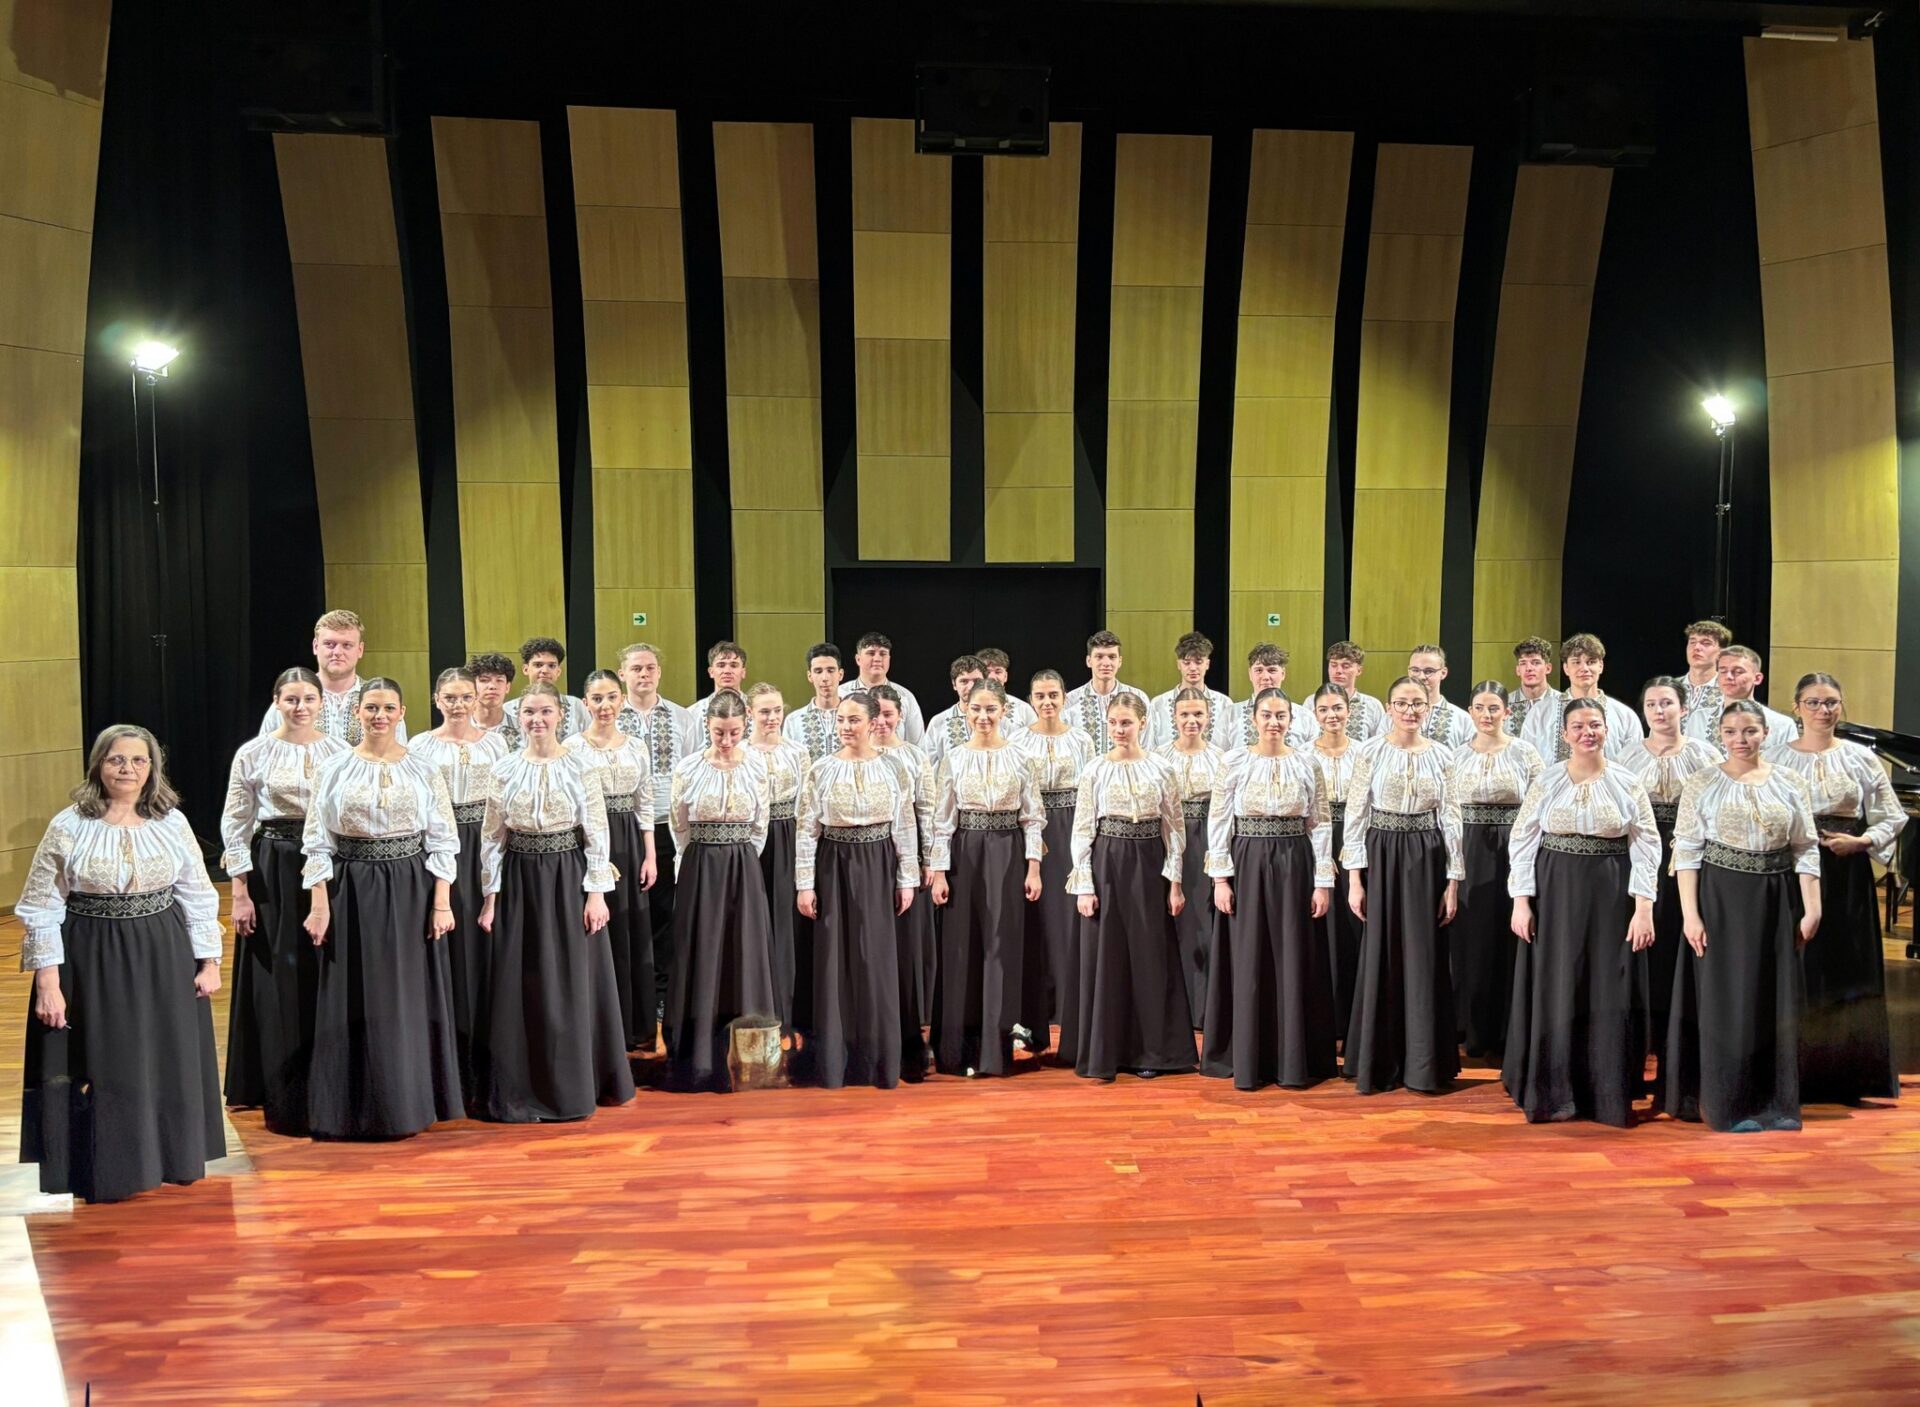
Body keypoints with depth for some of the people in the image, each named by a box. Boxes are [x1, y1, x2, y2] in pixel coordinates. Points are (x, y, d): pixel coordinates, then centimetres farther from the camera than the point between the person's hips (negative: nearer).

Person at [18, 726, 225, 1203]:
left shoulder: (172, 823, 0)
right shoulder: (68, 827, -7)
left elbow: (197, 896, 5)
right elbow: (41, 909, -6)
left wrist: (209, 961, 3)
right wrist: (47, 982, -10)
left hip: (165, 963, 2)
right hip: (92, 965, -2)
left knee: (169, 1064, 11)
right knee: (104, 1068, 6)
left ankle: (170, 1156, 30)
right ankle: (106, 1169, 22)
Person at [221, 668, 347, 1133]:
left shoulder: (339, 752, 5)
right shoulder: (253, 754, -1)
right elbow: (234, 824, -1)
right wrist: (240, 893, -6)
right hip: (272, 872, -2)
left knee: (326, 982, 5)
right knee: (279, 984, 2)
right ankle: (283, 1099, 12)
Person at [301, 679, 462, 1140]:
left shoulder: (424, 770, 4)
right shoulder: (333, 769, 2)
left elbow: (442, 841, 2)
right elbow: (318, 843, 1)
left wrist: (442, 903, -5)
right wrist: (319, 905, -6)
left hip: (412, 893, 0)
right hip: (352, 894, 0)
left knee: (411, 1000, 4)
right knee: (356, 1002, 4)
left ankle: (410, 1102, 16)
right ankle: (359, 1107, 14)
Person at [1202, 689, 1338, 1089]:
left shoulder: (1308, 765, 2)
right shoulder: (1235, 764, 0)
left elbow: (1321, 826, 3)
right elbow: (1218, 822, -1)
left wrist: (1323, 882, -2)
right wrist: (1220, 878, -7)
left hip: (1294, 868, 1)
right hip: (1247, 867, 0)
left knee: (1293, 962, 4)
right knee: (1248, 964, 3)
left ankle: (1294, 1061, 13)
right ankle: (1247, 1060, 13)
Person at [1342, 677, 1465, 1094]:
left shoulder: (1443, 756, 3)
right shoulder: (1370, 752, -2)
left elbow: (1451, 820, 4)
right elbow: (1355, 816, -2)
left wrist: (1453, 881, 0)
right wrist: (1354, 878, -7)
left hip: (1426, 860, 1)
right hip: (1381, 856, -1)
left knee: (1425, 958, 4)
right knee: (1380, 957, 3)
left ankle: (1423, 1062, 16)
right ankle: (1377, 1062, 14)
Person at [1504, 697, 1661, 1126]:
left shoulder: (1627, 783, 1)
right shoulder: (1547, 781, 3)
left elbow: (1645, 846, -1)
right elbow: (1523, 840, 2)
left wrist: (1643, 908, -8)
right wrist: (1521, 902, -4)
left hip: (1611, 899, 0)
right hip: (1555, 897, 0)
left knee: (1610, 996, 2)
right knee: (1556, 993, 3)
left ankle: (1609, 1096, 13)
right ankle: (1553, 1093, 13)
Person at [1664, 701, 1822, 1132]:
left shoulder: (1789, 782, 5)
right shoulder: (1702, 783, -2)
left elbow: (1806, 849, 5)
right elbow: (1686, 851, -5)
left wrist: (1811, 908, -1)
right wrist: (1690, 914, -11)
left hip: (1776, 902, 2)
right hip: (1721, 899, -2)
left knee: (1777, 1002, 7)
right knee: (1727, 1000, 2)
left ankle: (1777, 1103, 19)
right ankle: (1732, 1105, 12)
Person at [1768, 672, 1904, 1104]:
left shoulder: (1860, 758, 5)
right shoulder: (1776, 756, 4)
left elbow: (1892, 816, 7)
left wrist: (1861, 842, -8)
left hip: (1846, 877, 1)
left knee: (1847, 968, 2)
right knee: (1793, 971, 0)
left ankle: (1847, 1076, 12)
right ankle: (1793, 1073, 8)